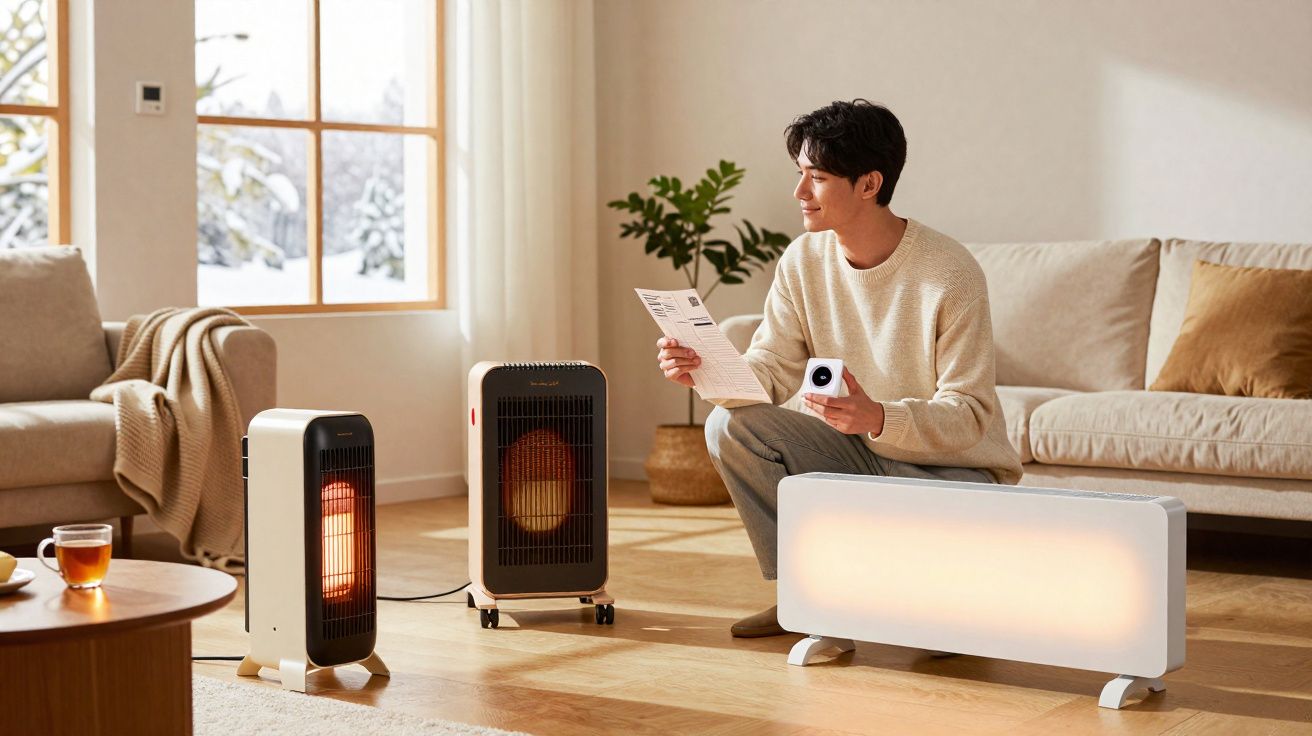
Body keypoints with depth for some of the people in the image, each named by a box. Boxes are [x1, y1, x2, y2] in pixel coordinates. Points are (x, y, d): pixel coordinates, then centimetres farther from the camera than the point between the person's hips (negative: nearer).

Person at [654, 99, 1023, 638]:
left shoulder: (950, 274, -21)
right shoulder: (804, 262, -4)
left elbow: (970, 414, -22)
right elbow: (770, 373, -5)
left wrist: (879, 418, -41)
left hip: (955, 466, -5)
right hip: (862, 451, 5)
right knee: (730, 426, -15)